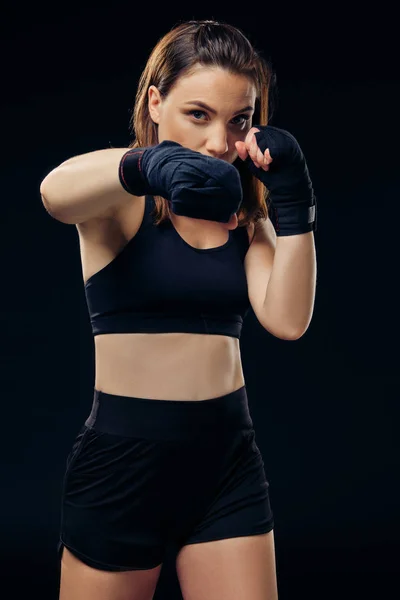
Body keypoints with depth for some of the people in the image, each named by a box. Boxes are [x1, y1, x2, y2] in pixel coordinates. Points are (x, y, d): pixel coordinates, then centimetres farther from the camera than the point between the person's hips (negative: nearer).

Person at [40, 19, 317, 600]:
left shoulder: (245, 210, 5)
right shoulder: (120, 199, -7)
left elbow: (287, 320, -9)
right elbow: (55, 193, -32)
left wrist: (293, 204, -19)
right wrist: (148, 165, -52)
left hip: (228, 453, 4)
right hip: (123, 458, -3)